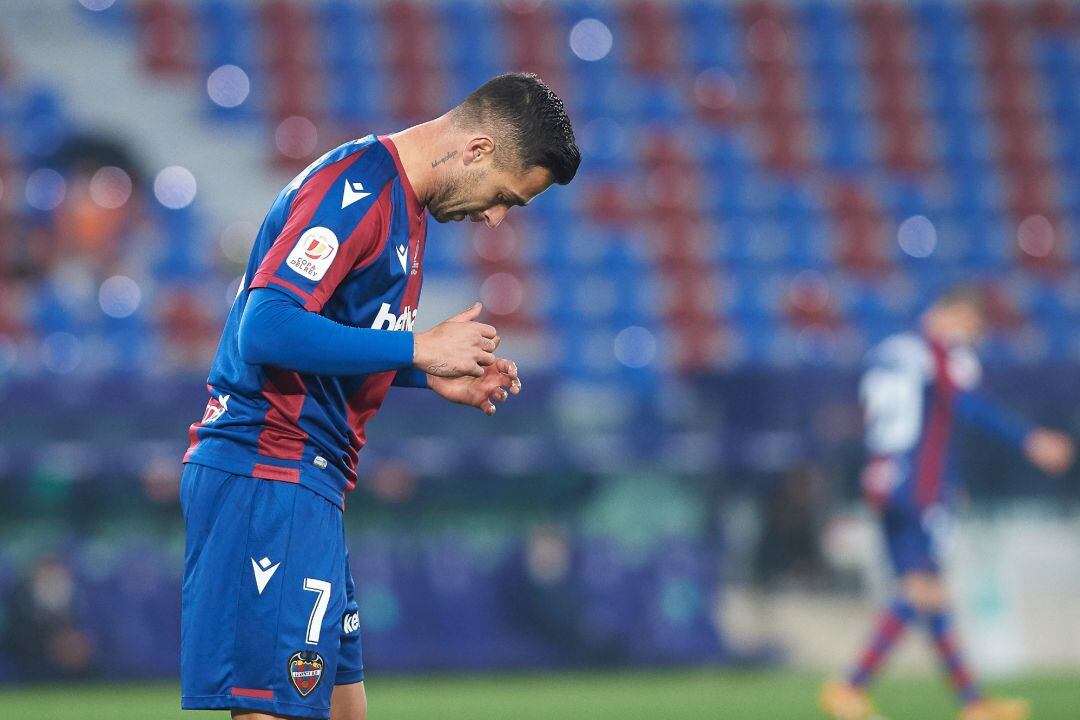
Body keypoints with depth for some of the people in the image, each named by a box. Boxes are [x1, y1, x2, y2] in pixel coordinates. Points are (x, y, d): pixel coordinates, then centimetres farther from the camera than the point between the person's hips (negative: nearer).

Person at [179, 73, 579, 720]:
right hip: (270, 478, -11)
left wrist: (437, 379, 13)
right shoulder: (356, 187, -14)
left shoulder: (399, 200, 18)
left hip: (307, 484, 11)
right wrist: (420, 350, -18)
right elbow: (267, 330, -24)